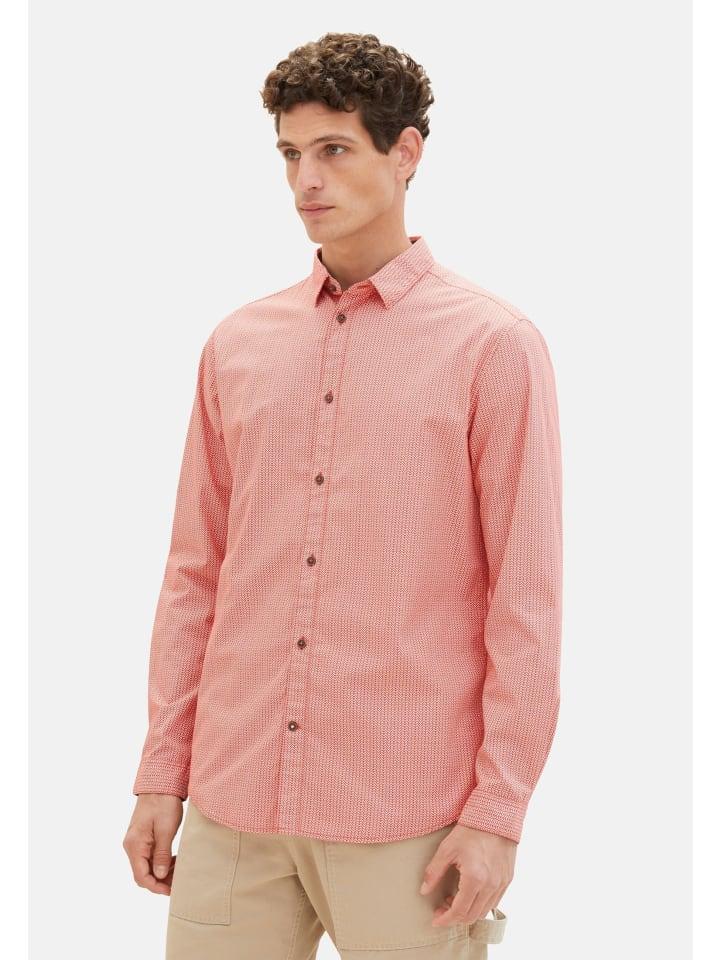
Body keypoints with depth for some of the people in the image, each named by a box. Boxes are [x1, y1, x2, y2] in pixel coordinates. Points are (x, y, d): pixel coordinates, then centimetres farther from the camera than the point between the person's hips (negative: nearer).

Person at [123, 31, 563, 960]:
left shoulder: (493, 345, -3)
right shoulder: (237, 344, 10)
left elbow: (527, 599, -5)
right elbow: (193, 574, 12)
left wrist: (498, 812, -8)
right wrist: (160, 774, 9)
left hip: (406, 820, -4)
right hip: (233, 807, 4)